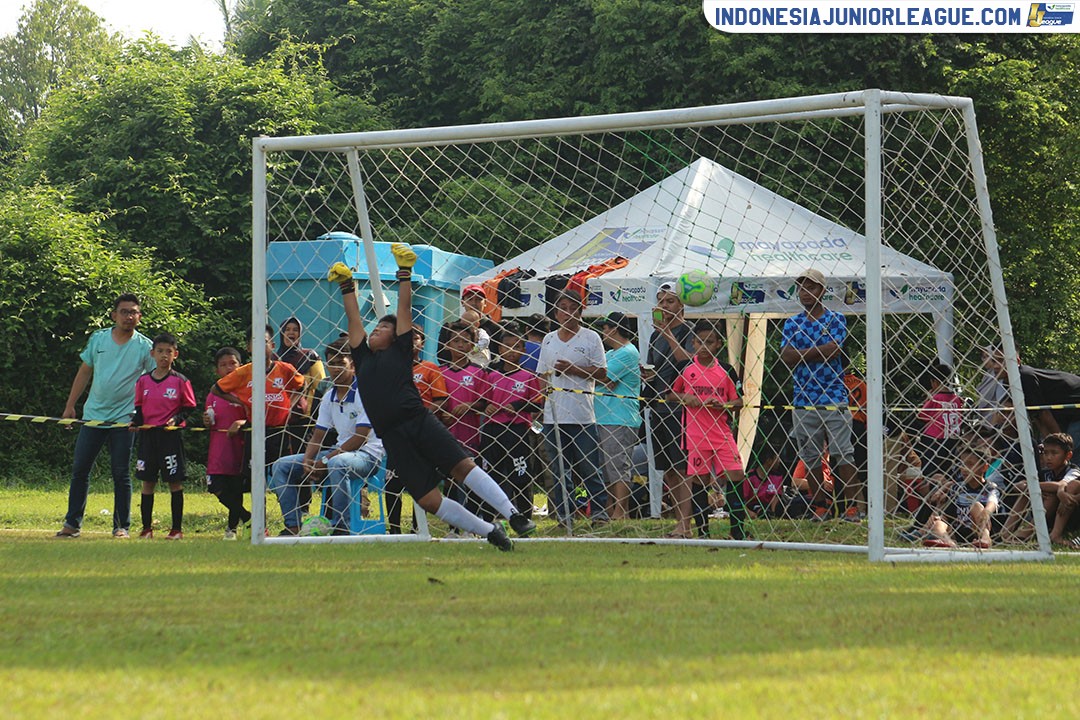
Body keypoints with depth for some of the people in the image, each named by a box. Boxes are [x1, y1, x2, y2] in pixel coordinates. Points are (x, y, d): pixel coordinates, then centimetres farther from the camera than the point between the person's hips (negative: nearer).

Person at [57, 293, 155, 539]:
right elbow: (84, 373, 13)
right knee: (79, 469, 4)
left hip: (123, 420, -3)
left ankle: (122, 526, 8)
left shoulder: (145, 347, -4)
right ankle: (72, 524, 12)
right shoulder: (98, 339, 4)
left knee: (121, 473, 0)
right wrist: (70, 406, 13)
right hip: (93, 415, 3)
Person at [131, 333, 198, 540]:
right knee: (147, 482, 6)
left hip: (171, 435, -3)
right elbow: (139, 407, 13)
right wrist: (136, 422, -5)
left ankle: (177, 528, 4)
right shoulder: (143, 381, 8)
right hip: (148, 435, 3)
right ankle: (146, 528, 12)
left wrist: (176, 419, -14)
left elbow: (189, 407, 3)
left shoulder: (180, 381, -1)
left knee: (175, 482, -2)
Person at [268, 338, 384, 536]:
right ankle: (293, 525, -5)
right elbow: (318, 436, 12)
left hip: (367, 455, -8)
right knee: (281, 466, -1)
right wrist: (307, 461, -9)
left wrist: (325, 461, -21)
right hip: (339, 451, 8)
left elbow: (360, 437, -20)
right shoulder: (329, 397, 10)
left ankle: (340, 528, -34)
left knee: (337, 463, -43)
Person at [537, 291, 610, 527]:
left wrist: (574, 369, -12)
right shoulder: (549, 340, 15)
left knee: (589, 466, -5)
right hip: (553, 414, 4)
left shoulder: (590, 337, 2)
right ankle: (563, 513, 10)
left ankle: (599, 509, 1)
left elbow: (601, 372, -2)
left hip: (582, 414, -4)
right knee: (559, 468, 6)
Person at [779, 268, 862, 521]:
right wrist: (819, 351, -7)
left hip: (834, 398, -4)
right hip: (803, 399, 4)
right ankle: (819, 506, 11)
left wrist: (802, 353, -6)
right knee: (810, 455, 5)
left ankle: (855, 503, -6)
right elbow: (785, 356, -1)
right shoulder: (791, 323, 12)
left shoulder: (835, 319, 3)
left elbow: (834, 350, -13)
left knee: (842, 453, -7)